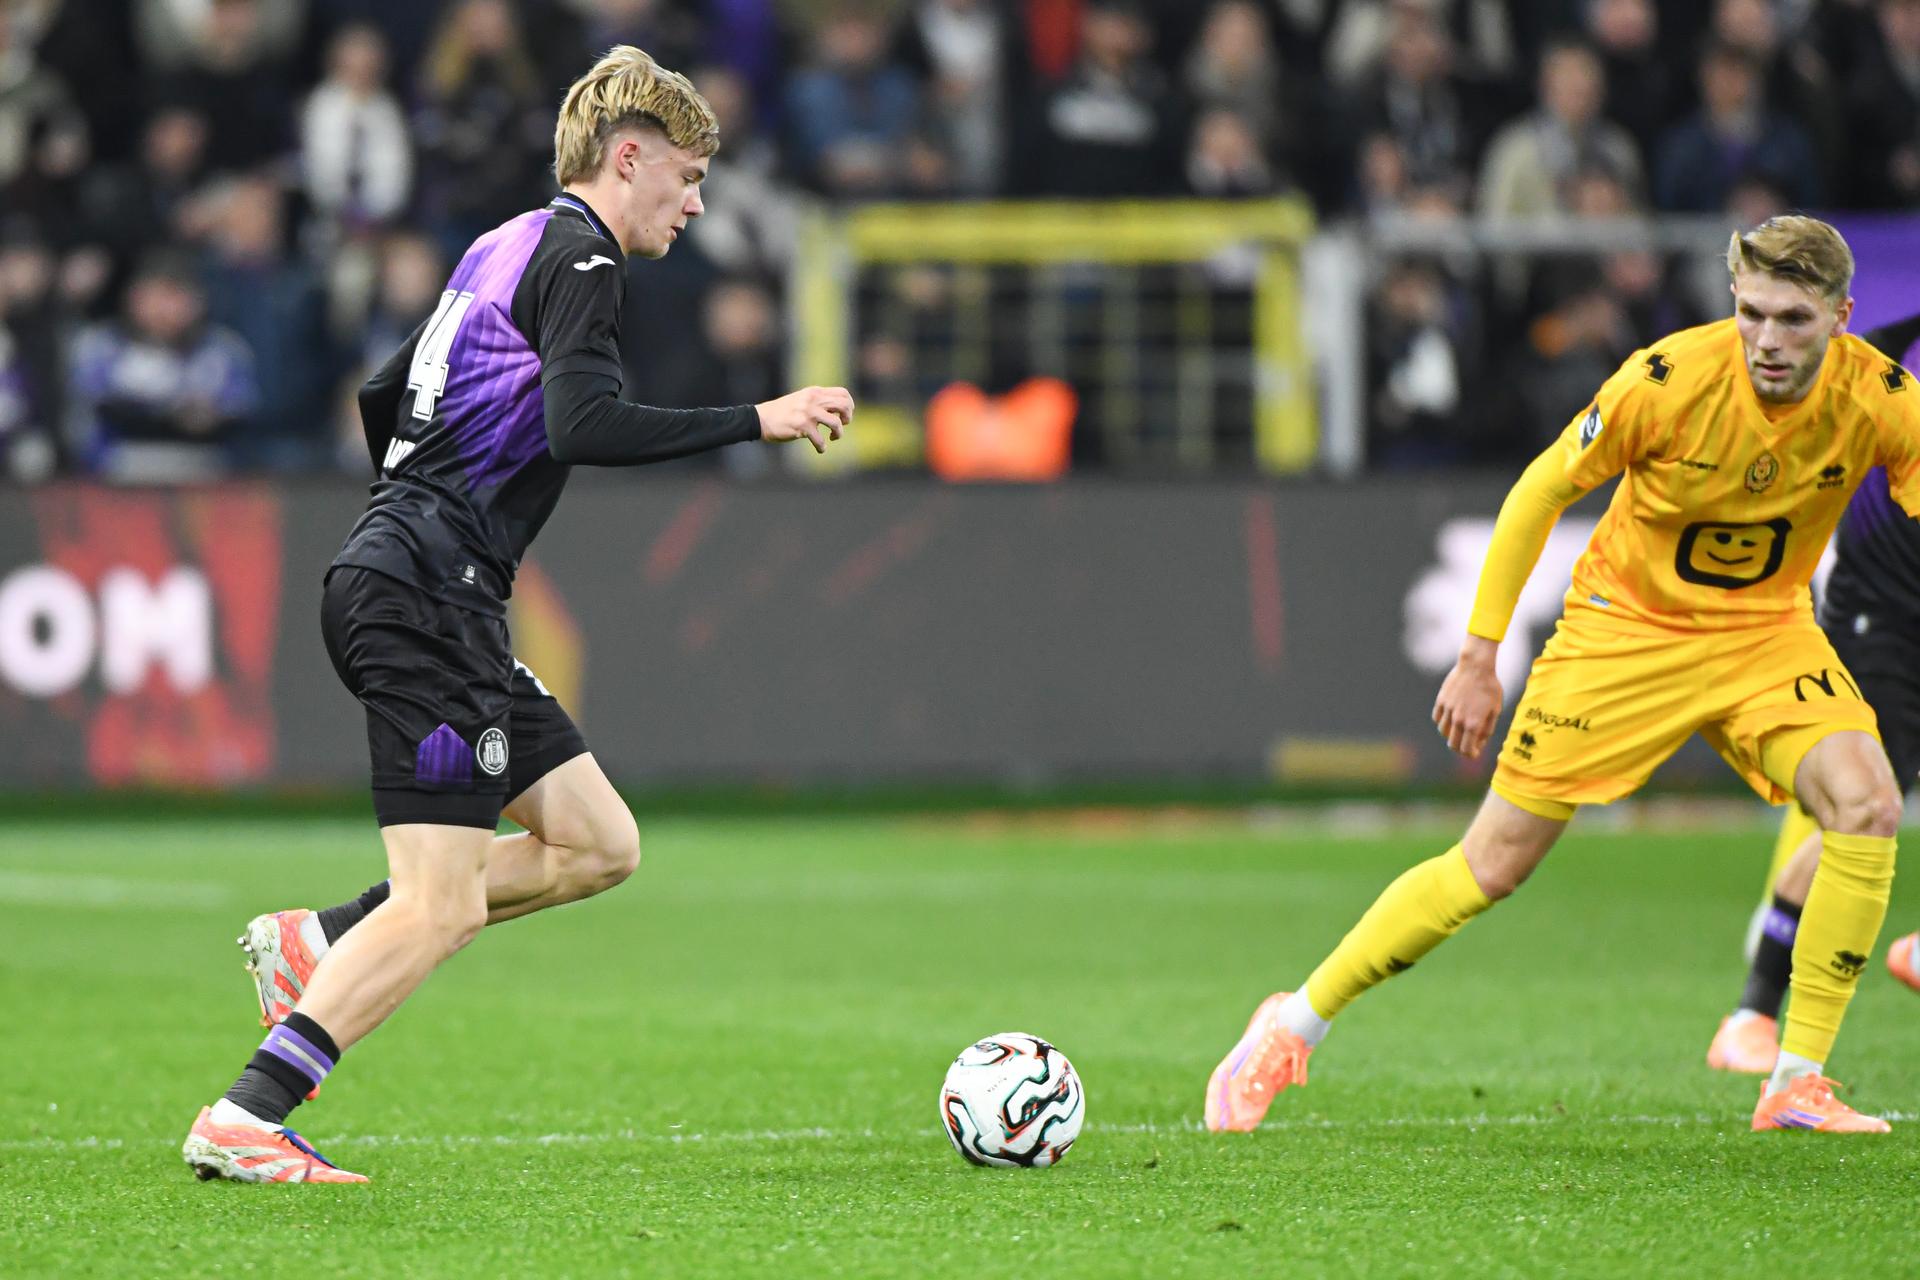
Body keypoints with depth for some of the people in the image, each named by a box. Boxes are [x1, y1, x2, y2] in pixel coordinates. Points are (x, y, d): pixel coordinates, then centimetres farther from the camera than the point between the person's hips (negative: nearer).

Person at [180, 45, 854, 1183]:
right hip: (428, 600, -10)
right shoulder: (579, 256, -7)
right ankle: (243, 1123, -17)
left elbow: (382, 399, 28)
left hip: (395, 580, 10)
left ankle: (317, 946, 8)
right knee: (441, 908, -13)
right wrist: (760, 421, -16)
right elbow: (584, 425, -22)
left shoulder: (507, 247, 21)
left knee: (599, 845, 10)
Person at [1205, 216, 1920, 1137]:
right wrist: (1479, 655, -12)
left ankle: (1797, 1085, -12)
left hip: (1765, 630, 2)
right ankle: (1291, 1030, 16)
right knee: (1493, 864, -3)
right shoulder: (1669, 380, -25)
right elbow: (1541, 491, -13)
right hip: (1627, 624, -2)